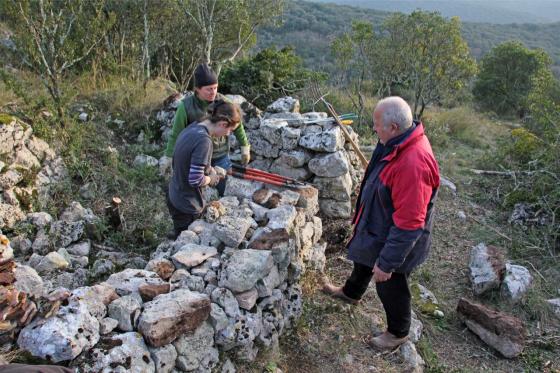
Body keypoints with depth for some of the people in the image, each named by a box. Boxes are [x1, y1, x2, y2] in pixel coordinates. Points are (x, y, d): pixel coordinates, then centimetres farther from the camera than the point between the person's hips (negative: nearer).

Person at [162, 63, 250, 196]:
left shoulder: (222, 101, -10)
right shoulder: (186, 106, -17)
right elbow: (176, 134, -10)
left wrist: (245, 147, 8)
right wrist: (169, 158, -6)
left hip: (221, 157, 2)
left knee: (224, 191, 14)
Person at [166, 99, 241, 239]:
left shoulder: (192, 128, -3)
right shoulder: (204, 141, -30)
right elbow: (195, 180, -29)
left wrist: (211, 169, 3)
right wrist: (211, 179, -10)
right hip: (188, 205, -8)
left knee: (180, 235, 28)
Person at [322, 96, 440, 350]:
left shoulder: (413, 163, -39)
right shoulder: (399, 143, -7)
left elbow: (409, 224, -34)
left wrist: (387, 262, -26)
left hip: (395, 240, -9)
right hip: (376, 227, 9)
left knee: (390, 287, 14)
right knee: (363, 260, 32)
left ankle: (398, 333, 41)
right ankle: (351, 292, 61)